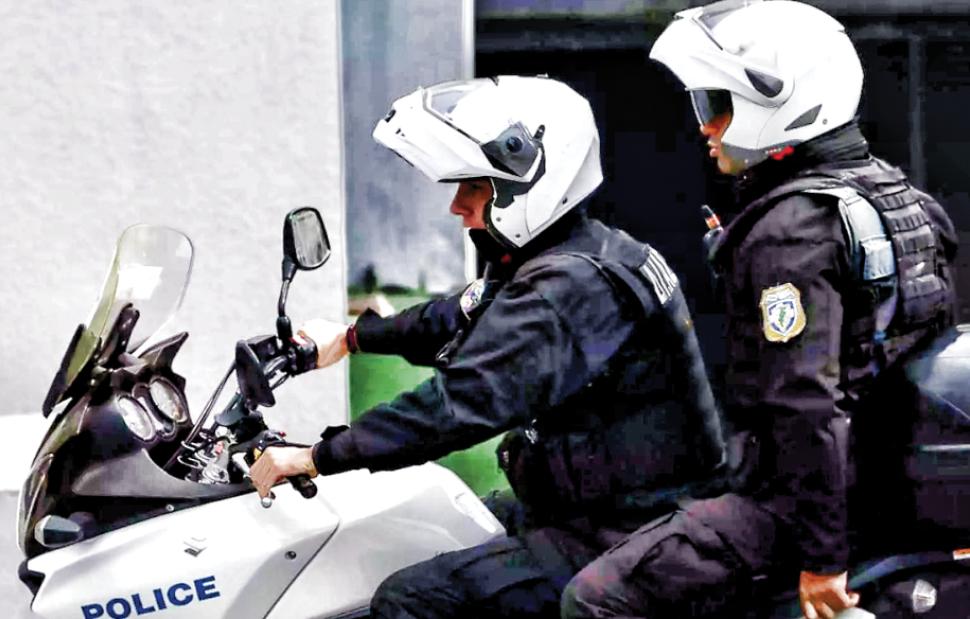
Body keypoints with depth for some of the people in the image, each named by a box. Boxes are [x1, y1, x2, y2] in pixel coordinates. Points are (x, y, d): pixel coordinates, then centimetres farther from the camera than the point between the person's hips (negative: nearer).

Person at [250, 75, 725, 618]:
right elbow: (466, 318, 26)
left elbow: (463, 402, -30)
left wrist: (317, 458, -26)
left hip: (620, 544, -11)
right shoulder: (579, 256, 10)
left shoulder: (568, 288, -23)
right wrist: (352, 338, 35)